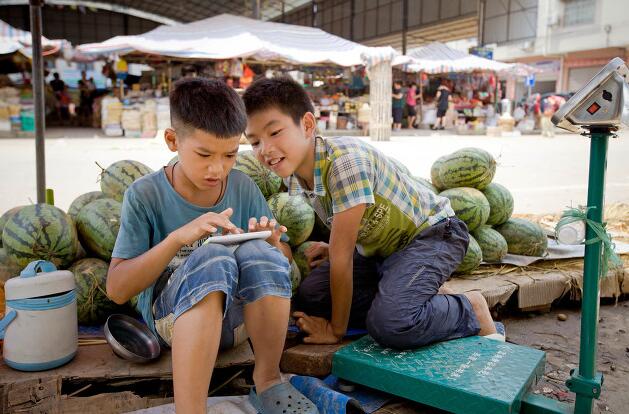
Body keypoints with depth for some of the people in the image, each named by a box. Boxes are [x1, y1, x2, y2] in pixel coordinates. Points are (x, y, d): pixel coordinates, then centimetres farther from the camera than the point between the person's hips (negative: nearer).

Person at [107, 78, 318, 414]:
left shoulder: (243, 187, 0)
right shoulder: (145, 195, -9)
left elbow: (283, 259, 7)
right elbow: (117, 290, -13)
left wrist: (271, 245, -18)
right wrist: (179, 237, -27)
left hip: (235, 314, 3)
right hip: (171, 317, -3)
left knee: (258, 252, -30)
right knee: (213, 256, -35)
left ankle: (267, 382, -11)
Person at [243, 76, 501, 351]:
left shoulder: (345, 161, -33)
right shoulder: (293, 175, -7)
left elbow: (342, 257, -28)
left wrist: (337, 330, -20)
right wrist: (336, 246, -7)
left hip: (432, 233, -9)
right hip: (378, 246, 9)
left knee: (388, 324, -31)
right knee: (308, 298, -3)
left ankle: (470, 310, -2)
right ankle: (421, 299, 3)